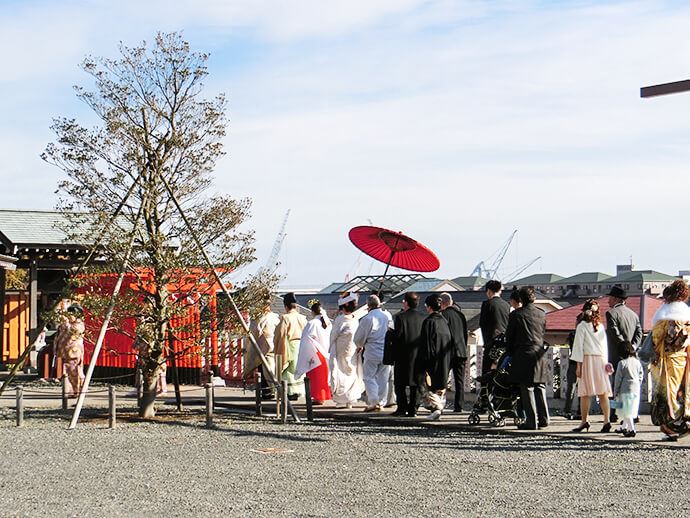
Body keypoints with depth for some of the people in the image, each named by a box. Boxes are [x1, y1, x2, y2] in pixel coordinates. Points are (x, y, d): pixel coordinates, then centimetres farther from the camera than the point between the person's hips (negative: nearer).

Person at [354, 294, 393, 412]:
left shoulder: (367, 318, -14)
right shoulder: (388, 316, -1)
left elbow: (359, 338, -5)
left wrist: (360, 346, 16)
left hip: (372, 353, -4)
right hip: (387, 352, 5)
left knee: (369, 377, 3)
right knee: (383, 378, 13)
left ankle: (373, 402, -9)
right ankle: (382, 402, 16)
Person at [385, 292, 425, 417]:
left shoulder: (400, 317, -13)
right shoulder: (423, 318, 2)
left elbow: (395, 336, -15)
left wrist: (390, 333, 5)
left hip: (403, 357, -4)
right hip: (419, 357, 4)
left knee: (400, 384, 5)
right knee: (416, 383, 9)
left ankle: (402, 407, 0)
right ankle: (413, 409, 8)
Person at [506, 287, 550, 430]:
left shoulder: (516, 315, -4)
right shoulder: (542, 314, 7)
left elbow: (509, 336, 1)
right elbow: (544, 334, 15)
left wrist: (511, 354, 13)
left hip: (523, 355, -4)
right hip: (540, 354, 4)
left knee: (527, 388, -1)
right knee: (540, 387, 12)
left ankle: (531, 421, -3)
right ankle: (543, 418, 10)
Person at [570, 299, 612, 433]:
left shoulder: (582, 326, -4)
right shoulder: (601, 326, 9)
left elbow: (579, 346, -6)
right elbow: (605, 346, 9)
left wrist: (578, 365, -5)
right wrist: (606, 362, 12)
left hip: (587, 360, -4)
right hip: (600, 361, 4)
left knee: (585, 393, 0)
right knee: (603, 393, 3)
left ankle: (584, 421, -2)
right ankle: (607, 420, -4)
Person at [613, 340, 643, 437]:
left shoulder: (622, 363, -9)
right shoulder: (637, 362, 5)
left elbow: (618, 378, -7)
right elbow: (641, 376, 12)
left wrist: (616, 392, 0)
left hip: (625, 389, -6)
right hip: (636, 389, 6)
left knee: (626, 411, -2)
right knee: (630, 410, 16)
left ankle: (631, 429, -10)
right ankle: (624, 427, 29)